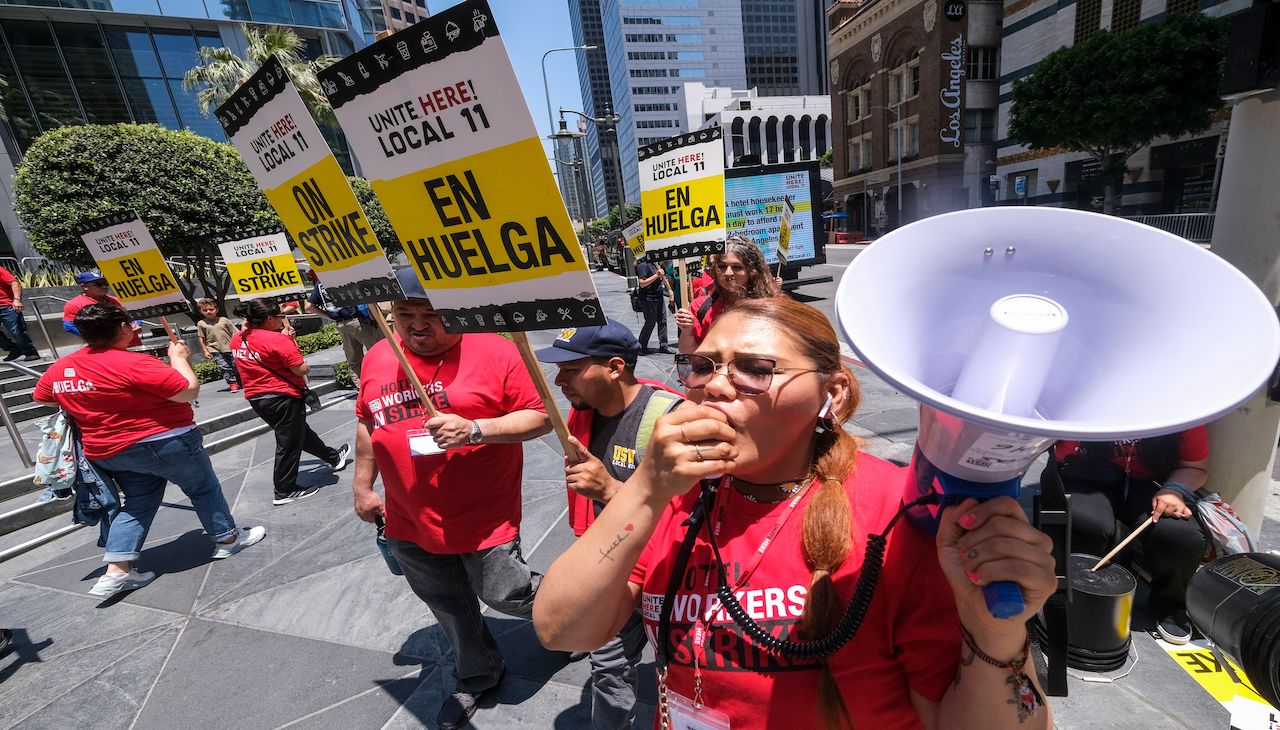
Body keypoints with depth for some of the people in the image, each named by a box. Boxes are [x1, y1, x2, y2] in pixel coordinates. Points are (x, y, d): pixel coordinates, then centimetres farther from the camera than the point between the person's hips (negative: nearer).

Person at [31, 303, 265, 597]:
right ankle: (228, 539, 23)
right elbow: (189, 391, -24)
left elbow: (41, 396, 21)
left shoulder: (59, 369, 1)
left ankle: (117, 570, 12)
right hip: (163, 442, -7)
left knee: (138, 503, 18)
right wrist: (178, 357, -10)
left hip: (107, 452, 7)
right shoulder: (132, 363, -24)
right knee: (204, 488, 11)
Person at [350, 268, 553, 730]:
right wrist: (362, 486, 17)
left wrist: (474, 429, -28)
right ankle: (476, 677, 49)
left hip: (485, 518, -5)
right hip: (410, 524, 6)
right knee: (449, 609, 22)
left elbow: (539, 417, -15)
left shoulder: (494, 351, -16)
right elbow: (367, 423, 15)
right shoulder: (377, 359, 2)